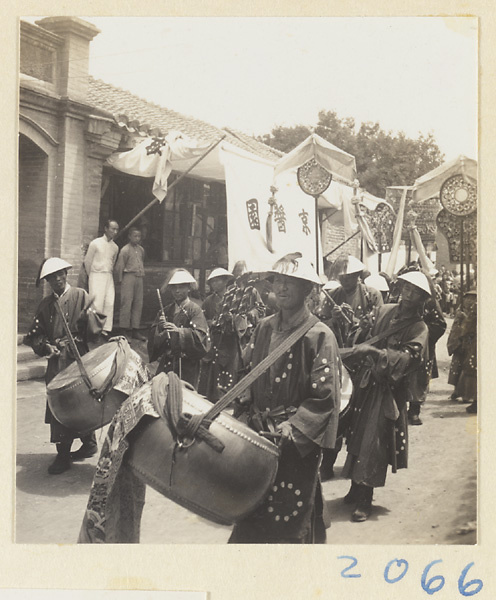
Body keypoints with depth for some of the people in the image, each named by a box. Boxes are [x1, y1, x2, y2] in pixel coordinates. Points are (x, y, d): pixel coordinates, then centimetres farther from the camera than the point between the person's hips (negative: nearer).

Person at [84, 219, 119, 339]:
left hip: (109, 276, 5)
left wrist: (109, 274, 16)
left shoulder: (115, 247, 9)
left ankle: (106, 329, 0)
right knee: (97, 303, -10)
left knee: (110, 303, -3)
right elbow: (87, 261, 3)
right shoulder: (95, 243, -5)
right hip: (96, 276, -5)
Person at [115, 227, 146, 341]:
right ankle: (124, 330, -2)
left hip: (139, 278, 6)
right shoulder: (125, 250, -6)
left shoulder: (141, 249, 13)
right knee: (126, 303, -7)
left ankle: (135, 330, 10)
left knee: (138, 304, 5)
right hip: (129, 276, -6)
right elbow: (119, 266, -4)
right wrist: (120, 280, -1)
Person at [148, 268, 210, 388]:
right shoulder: (166, 311, 14)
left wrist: (178, 331, -25)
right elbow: (152, 337, 10)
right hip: (166, 363, 4)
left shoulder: (195, 310, -2)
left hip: (187, 364, -4)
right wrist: (159, 328, -10)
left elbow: (200, 336, -14)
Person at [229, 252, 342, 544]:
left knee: (293, 517, 2)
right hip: (260, 434, 6)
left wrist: (291, 429, -22)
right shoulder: (265, 327, 8)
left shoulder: (319, 335, -11)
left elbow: (324, 398, -15)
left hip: (299, 443, -5)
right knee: (254, 510, 12)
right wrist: (248, 410, 3)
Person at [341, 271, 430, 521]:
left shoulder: (419, 328, -7)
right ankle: (356, 489, 24)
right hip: (365, 382, 5)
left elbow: (408, 358, -21)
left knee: (374, 442, -9)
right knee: (357, 436, 10)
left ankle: (364, 500, -3)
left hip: (388, 390, -5)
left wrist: (374, 351, -30)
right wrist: (358, 351, 7)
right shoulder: (385, 311, 9)